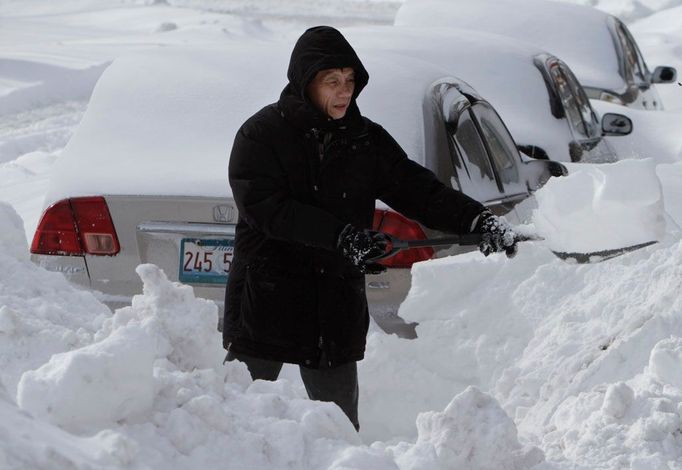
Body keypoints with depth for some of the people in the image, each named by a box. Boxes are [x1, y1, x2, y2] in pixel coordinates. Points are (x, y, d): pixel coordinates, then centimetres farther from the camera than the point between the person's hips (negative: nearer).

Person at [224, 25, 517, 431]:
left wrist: (478, 219, -14)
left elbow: (417, 189, 2)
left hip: (337, 310, 4)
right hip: (266, 302, -4)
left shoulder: (368, 140, 8)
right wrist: (340, 236, -27)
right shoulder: (261, 134, -5)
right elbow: (266, 207, -18)